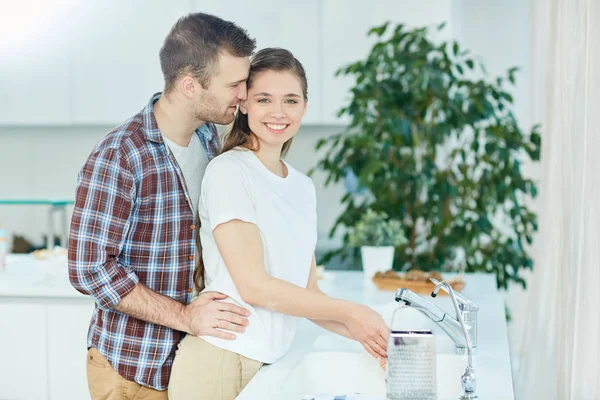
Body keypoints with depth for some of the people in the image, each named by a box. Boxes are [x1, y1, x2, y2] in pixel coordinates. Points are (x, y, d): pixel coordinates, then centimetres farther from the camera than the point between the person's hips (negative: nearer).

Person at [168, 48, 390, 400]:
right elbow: (253, 286, -16)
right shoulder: (228, 172, -10)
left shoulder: (303, 187, 11)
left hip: (273, 364, 6)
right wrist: (350, 312, -11)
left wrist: (366, 335, -4)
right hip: (223, 361, -6)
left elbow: (307, 291, 11)